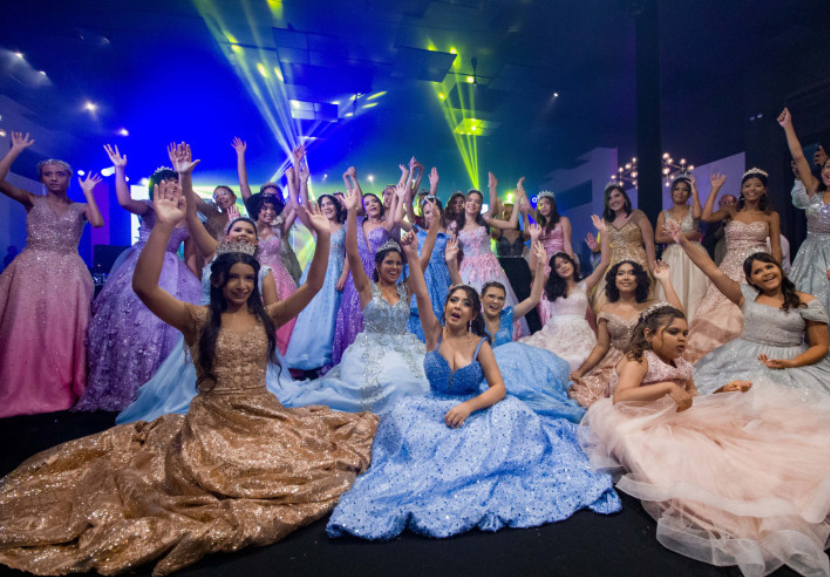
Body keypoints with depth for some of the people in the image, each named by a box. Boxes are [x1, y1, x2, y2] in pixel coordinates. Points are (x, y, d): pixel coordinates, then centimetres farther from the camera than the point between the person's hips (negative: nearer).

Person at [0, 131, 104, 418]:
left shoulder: (80, 208, 10)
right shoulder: (32, 201, 9)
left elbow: (98, 223, -10)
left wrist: (88, 192, 0)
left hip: (67, 274, 0)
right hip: (32, 271, 0)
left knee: (63, 330, 1)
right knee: (26, 328, -1)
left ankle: (61, 389, 12)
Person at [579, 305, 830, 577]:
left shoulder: (683, 367, 19)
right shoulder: (637, 360, -6)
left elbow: (694, 402, 23)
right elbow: (620, 397, -22)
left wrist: (723, 392, 7)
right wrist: (668, 387, -27)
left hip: (679, 424, 9)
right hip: (645, 428, -8)